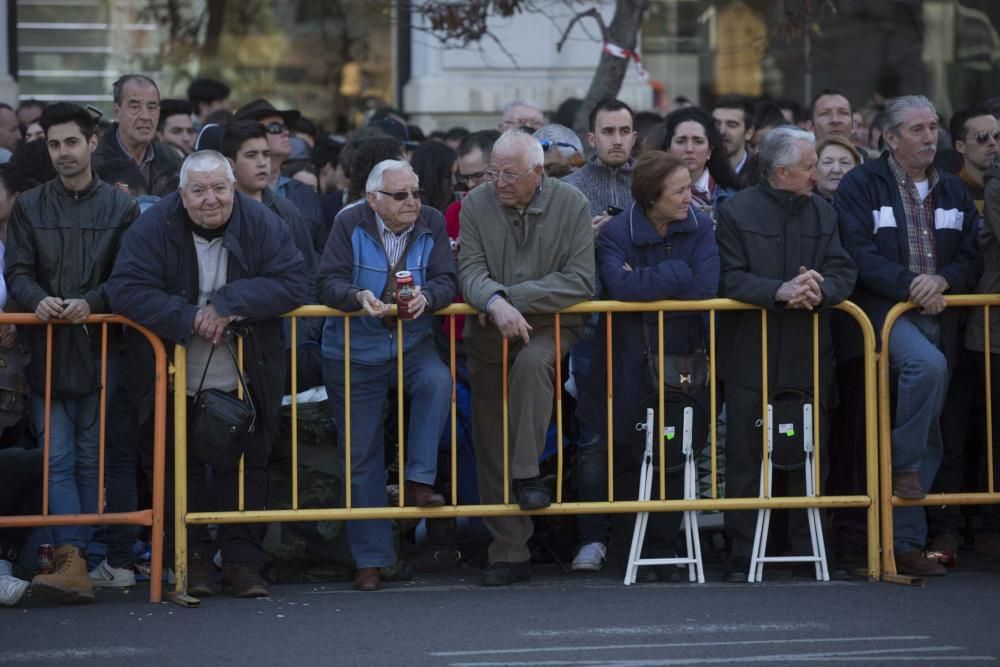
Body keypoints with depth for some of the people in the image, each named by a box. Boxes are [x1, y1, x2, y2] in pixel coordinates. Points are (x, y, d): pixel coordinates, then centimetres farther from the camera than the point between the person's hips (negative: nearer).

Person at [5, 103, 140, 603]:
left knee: (92, 460, 2)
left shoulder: (121, 207, 5)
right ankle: (72, 561, -12)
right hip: (48, 349, 1)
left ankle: (75, 556, 7)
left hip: (100, 349, -1)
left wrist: (92, 303, -16)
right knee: (58, 459, -6)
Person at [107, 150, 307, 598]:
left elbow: (293, 284, -14)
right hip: (173, 382, -1)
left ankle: (243, 561, 16)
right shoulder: (154, 228, -12)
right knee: (179, 470, 7)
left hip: (245, 384, 1)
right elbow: (125, 289, -19)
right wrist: (188, 318, -26)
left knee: (246, 468, 7)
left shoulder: (263, 225, -9)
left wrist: (229, 303, -24)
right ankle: (192, 559, 17)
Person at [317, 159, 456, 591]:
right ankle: (370, 560, 8)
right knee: (362, 456, 1)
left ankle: (418, 481, -24)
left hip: (412, 344, 1)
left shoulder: (432, 225, 1)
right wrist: (358, 296, -31)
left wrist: (426, 297, -27)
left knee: (438, 382, -34)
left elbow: (446, 282, -5)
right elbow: (328, 283, -11)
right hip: (354, 352, -1)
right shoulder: (349, 224, -4)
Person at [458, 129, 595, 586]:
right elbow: (470, 270, -8)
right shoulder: (476, 205, 0)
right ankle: (508, 554, 7)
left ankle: (528, 475, -28)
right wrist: (496, 302, -30)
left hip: (550, 326, -3)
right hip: (489, 334, 3)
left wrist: (513, 298, -18)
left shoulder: (571, 205, -6)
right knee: (491, 446, 1)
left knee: (533, 363, -38)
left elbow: (580, 281, -13)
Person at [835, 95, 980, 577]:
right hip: (883, 311, -5)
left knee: (928, 445, 4)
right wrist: (910, 285, -20)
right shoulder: (861, 186, -1)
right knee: (928, 365, -36)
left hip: (938, 316, 5)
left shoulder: (954, 192, 15)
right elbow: (860, 256, -10)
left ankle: (906, 543, 8)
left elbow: (971, 258, 11)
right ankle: (904, 463, -17)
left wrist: (941, 281, -10)